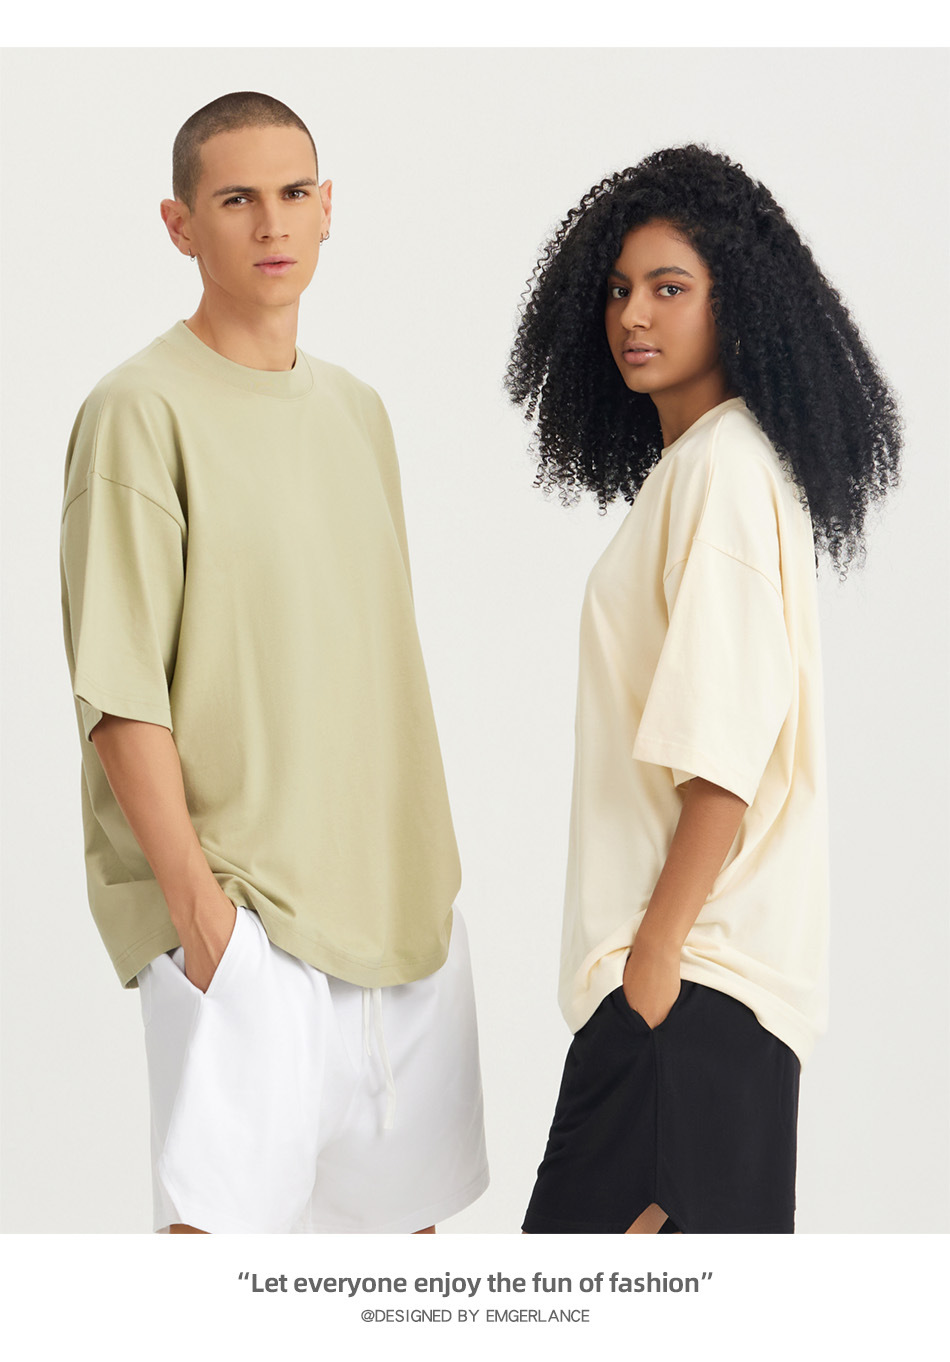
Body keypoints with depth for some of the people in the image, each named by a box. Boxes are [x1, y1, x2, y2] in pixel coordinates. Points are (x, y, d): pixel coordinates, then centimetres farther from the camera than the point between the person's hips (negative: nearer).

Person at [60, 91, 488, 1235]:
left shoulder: (357, 410, 14)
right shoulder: (142, 411, -8)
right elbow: (116, 685, -13)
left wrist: (422, 861, 16)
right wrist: (192, 886, -17)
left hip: (399, 887, 7)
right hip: (236, 897, -7)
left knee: (405, 1203, 13)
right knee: (223, 1209, -13)